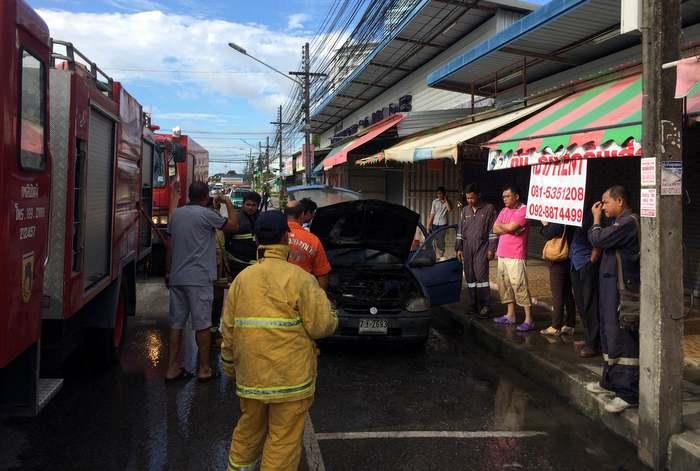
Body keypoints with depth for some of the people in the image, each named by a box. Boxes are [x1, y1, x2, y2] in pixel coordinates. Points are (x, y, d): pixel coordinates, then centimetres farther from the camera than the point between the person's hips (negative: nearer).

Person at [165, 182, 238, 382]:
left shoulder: (176, 214, 10)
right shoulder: (206, 214, -10)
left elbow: (171, 245, 15)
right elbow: (233, 225, -3)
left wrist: (169, 271, 23)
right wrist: (228, 203, 11)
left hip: (177, 277, 7)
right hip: (199, 278, -6)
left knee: (176, 323, 10)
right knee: (202, 324, 2)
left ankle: (172, 368, 13)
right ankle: (204, 369, 9)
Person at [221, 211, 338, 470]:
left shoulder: (242, 278, 3)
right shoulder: (299, 278, -11)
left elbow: (228, 330, 8)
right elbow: (321, 325, -14)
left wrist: (229, 365, 21)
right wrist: (333, 319, 9)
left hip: (251, 374, 5)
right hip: (290, 377, -5)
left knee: (249, 429, 24)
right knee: (284, 439, 7)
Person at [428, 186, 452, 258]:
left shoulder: (447, 202, 0)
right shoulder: (435, 201, 7)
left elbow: (449, 209, -22)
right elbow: (432, 214, 8)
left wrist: (446, 199, -16)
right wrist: (429, 224, 4)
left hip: (443, 224, -3)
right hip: (435, 224, 3)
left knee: (441, 241, -7)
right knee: (436, 240, 7)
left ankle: (441, 256, -2)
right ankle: (437, 255, 16)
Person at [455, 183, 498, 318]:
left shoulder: (489, 209, -2)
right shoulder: (465, 210, 13)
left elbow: (493, 231, -4)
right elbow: (460, 231, 16)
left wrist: (491, 249, -9)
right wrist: (459, 248, 12)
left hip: (482, 248, -5)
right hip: (467, 248, 5)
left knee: (481, 276, -12)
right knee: (470, 277, 6)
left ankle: (485, 306, -6)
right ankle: (474, 304, 15)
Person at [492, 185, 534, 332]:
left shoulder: (523, 210, -10)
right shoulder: (504, 211, 15)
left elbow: (510, 227, -19)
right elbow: (495, 229, 7)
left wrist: (501, 226, 1)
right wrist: (509, 229, -8)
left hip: (515, 256, -8)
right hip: (502, 254, 8)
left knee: (519, 286, -10)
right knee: (505, 286, 12)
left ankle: (529, 320, -8)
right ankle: (510, 315, 22)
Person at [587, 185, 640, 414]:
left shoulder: (628, 222, -16)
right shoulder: (621, 222, 17)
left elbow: (598, 240, -18)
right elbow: (601, 242, 15)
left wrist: (596, 219, -5)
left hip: (622, 288, -11)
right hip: (612, 285, 11)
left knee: (622, 337, -8)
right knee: (609, 334, 17)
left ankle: (628, 392, -4)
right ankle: (611, 382, 28)